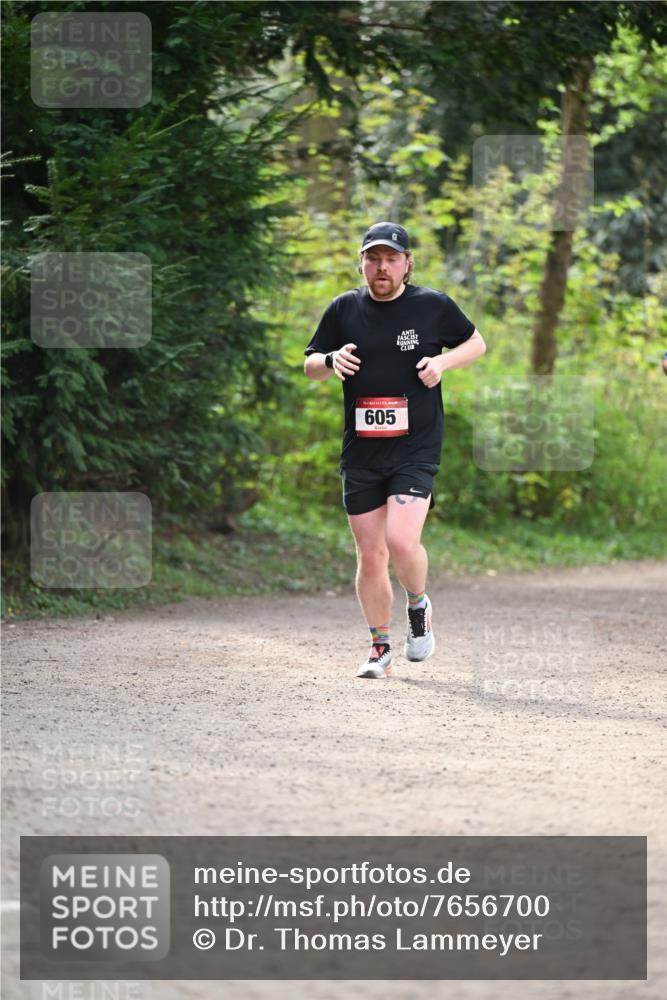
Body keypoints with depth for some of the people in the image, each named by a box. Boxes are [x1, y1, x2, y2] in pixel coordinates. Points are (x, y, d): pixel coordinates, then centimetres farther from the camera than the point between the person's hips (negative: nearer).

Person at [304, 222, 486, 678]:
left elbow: (476, 342, 14)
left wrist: (443, 361, -6)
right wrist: (332, 360, -8)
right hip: (360, 451, 3)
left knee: (402, 542, -20)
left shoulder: (433, 305, 1)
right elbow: (310, 365, 16)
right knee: (370, 556, 5)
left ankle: (420, 606, 10)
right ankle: (381, 647, 20)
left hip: (416, 448, -3)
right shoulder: (344, 309, 6)